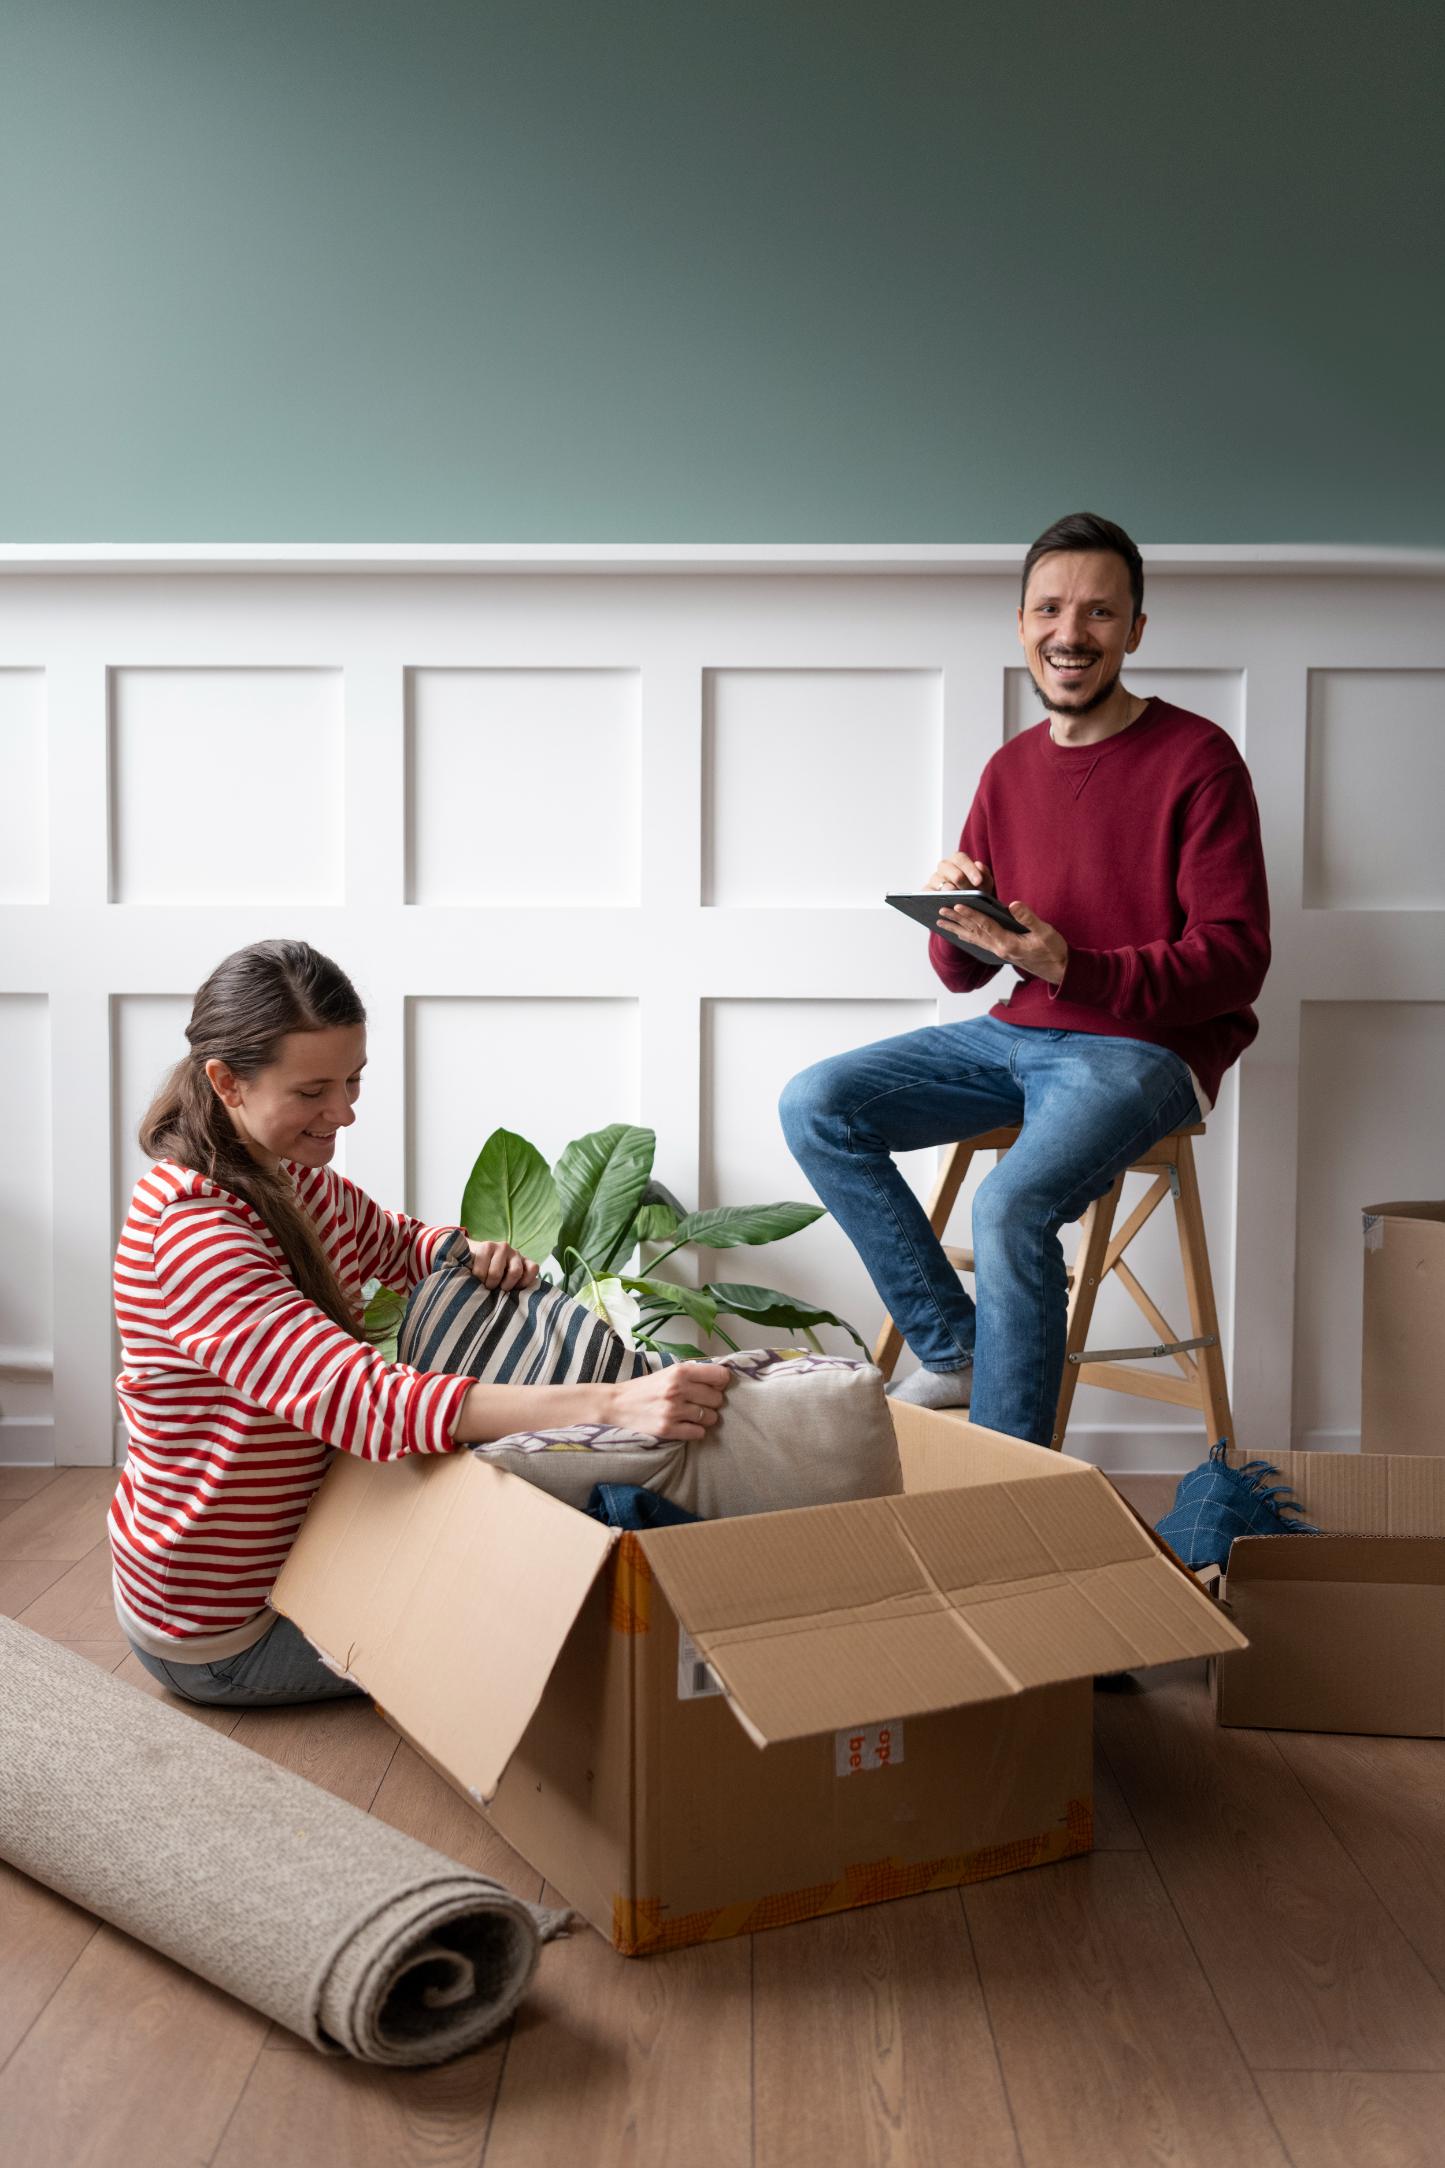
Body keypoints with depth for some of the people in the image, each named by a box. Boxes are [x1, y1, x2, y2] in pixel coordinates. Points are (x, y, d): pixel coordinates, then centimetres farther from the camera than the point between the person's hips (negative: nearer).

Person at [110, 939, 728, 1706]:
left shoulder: (292, 1177, -1)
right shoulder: (192, 1229, -31)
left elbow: (397, 1242, 19)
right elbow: (363, 1400, -41)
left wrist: (473, 1254, -7)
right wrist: (611, 1403, -49)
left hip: (289, 1547, 9)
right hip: (222, 1632, -9)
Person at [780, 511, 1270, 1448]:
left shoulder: (1196, 758, -8)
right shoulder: (1011, 770, 10)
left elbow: (1235, 957, -13)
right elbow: (961, 974, 13)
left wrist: (1071, 970, -25)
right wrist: (954, 917, -12)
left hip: (1146, 1047, -7)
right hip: (1015, 1036, 7)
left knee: (1013, 1202, -32)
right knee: (816, 1106, -7)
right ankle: (954, 1350, -1)